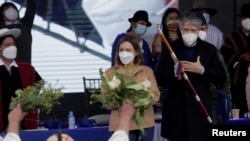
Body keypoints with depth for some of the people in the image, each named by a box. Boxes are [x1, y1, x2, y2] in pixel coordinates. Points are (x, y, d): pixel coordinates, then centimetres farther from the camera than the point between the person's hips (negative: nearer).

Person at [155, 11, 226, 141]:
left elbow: (221, 77, 2)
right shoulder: (170, 48, 6)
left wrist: (202, 70, -13)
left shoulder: (209, 50, 8)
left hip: (199, 108, 1)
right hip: (175, 107, 0)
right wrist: (174, 73, -21)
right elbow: (159, 75, -1)